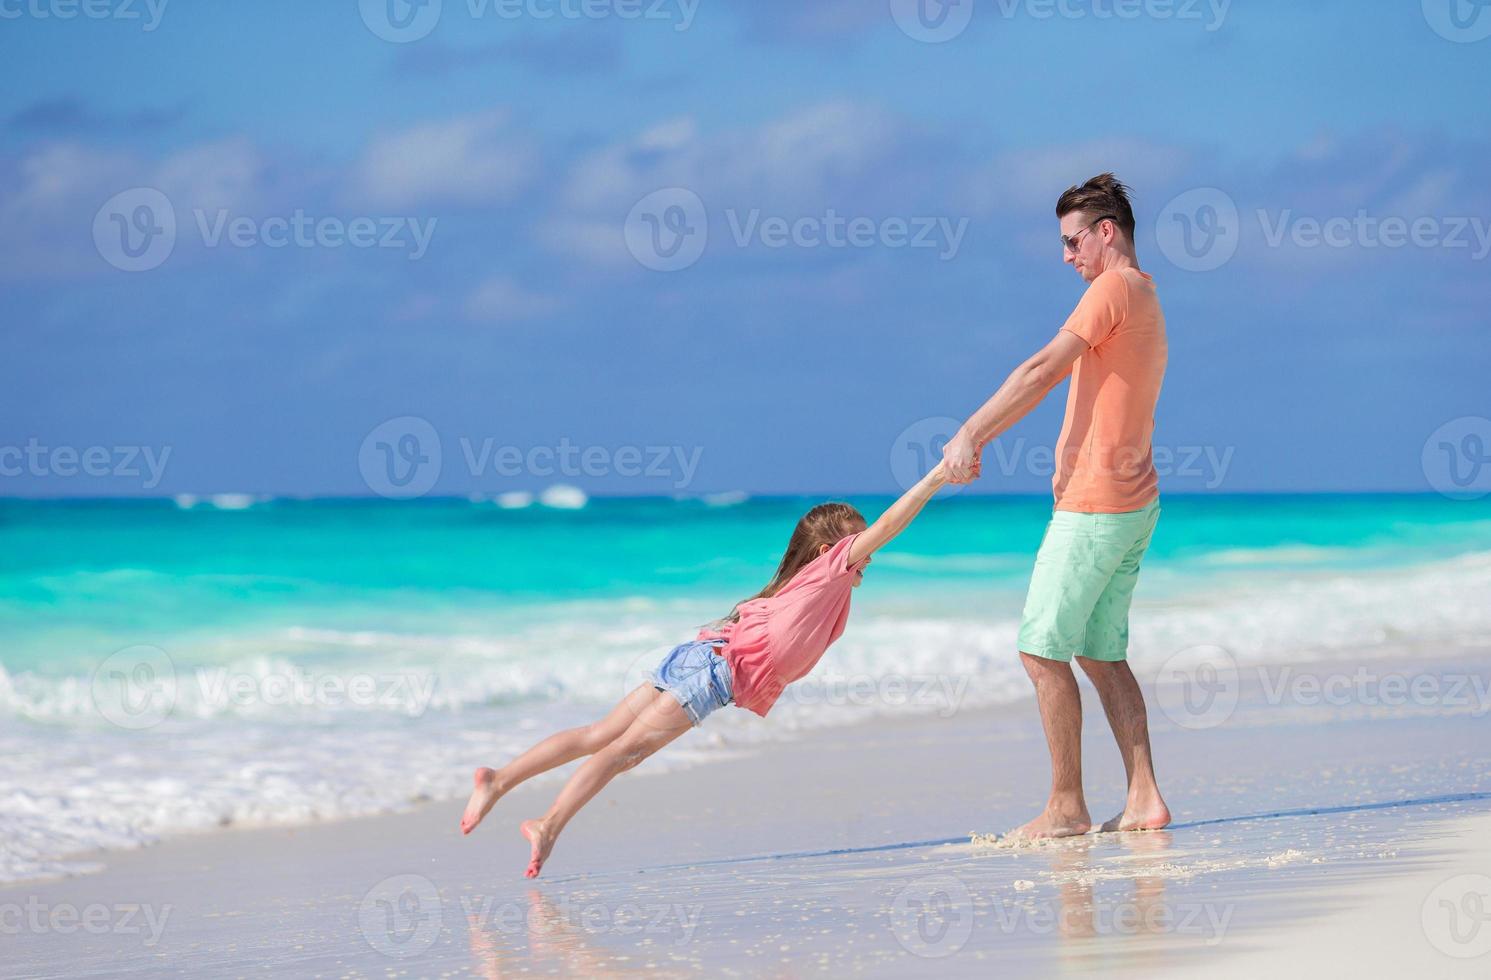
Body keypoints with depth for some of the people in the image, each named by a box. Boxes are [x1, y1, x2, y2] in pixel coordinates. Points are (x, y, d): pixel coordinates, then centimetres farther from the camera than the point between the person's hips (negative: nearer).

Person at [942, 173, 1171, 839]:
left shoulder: (1115, 290, -11)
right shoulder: (1145, 301, 20)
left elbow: (1042, 372, -18)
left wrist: (970, 435, -16)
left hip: (1094, 504, -10)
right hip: (1134, 504, 10)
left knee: (1042, 647, -5)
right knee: (1102, 652, 11)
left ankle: (1066, 807, -4)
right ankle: (1144, 798, 6)